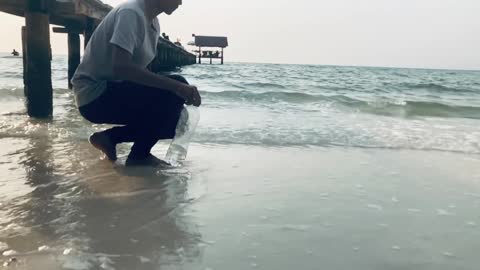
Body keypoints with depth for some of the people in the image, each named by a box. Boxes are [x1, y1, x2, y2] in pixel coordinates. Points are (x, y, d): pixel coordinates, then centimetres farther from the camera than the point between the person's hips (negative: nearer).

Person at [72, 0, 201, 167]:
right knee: (173, 92, -22)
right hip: (95, 95, -9)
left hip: (114, 90, 9)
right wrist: (176, 86, -33)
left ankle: (110, 137, 7)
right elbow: (121, 67, -31)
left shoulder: (153, 23, 10)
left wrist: (182, 93, -1)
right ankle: (139, 155, -9)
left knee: (172, 118, 2)